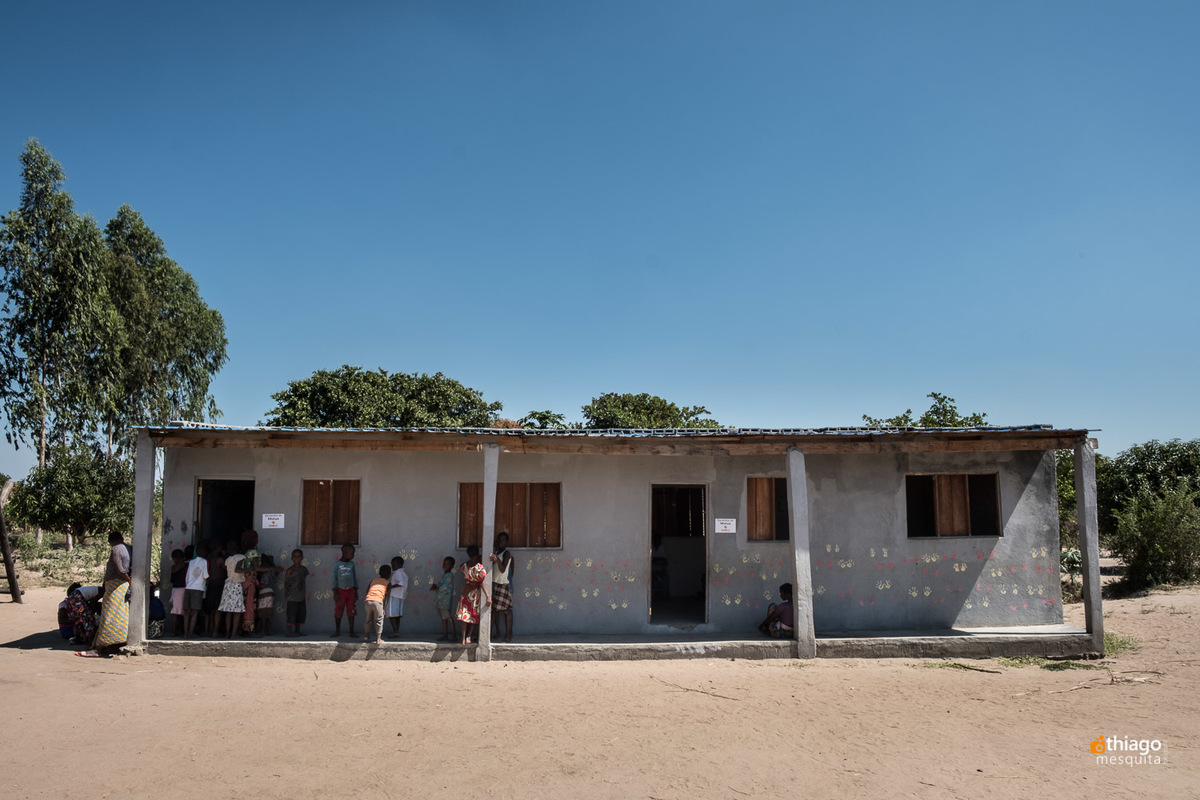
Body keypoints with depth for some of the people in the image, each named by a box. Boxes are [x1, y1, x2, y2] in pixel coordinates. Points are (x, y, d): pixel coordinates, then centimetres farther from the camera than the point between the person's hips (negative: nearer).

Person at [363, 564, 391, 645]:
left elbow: (367, 591, 19)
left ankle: (366, 636, 26)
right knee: (379, 620, 8)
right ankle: (378, 639, 6)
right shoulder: (388, 583, 15)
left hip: (368, 600, 4)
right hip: (377, 601, -4)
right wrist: (384, 607, 9)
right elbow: (387, 596, 8)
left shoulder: (373, 581, 27)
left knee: (368, 619, 23)